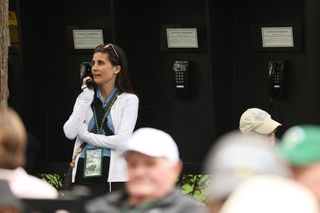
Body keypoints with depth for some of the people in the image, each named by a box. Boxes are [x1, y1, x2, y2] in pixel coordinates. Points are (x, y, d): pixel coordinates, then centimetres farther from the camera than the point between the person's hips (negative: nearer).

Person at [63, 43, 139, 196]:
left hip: (113, 176, -4)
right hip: (85, 174, 4)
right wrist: (86, 98, -3)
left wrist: (85, 135, -5)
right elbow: (70, 132, -2)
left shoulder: (128, 100, 0)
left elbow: (122, 141, -13)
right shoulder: (86, 98, 14)